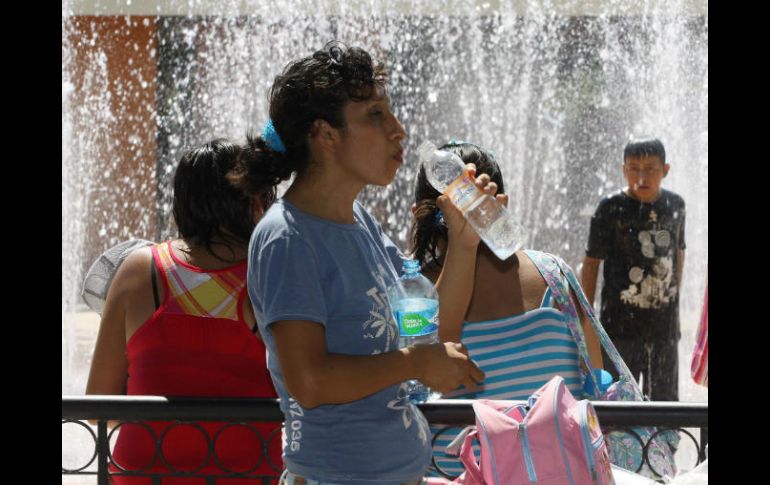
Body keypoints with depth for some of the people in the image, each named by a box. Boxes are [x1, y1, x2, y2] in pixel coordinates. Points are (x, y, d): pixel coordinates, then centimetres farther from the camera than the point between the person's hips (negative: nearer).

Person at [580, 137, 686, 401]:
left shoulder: (675, 205, 2)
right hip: (622, 324, -4)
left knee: (665, 400, 14)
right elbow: (591, 264, -6)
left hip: (665, 324, 4)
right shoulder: (612, 208, -10)